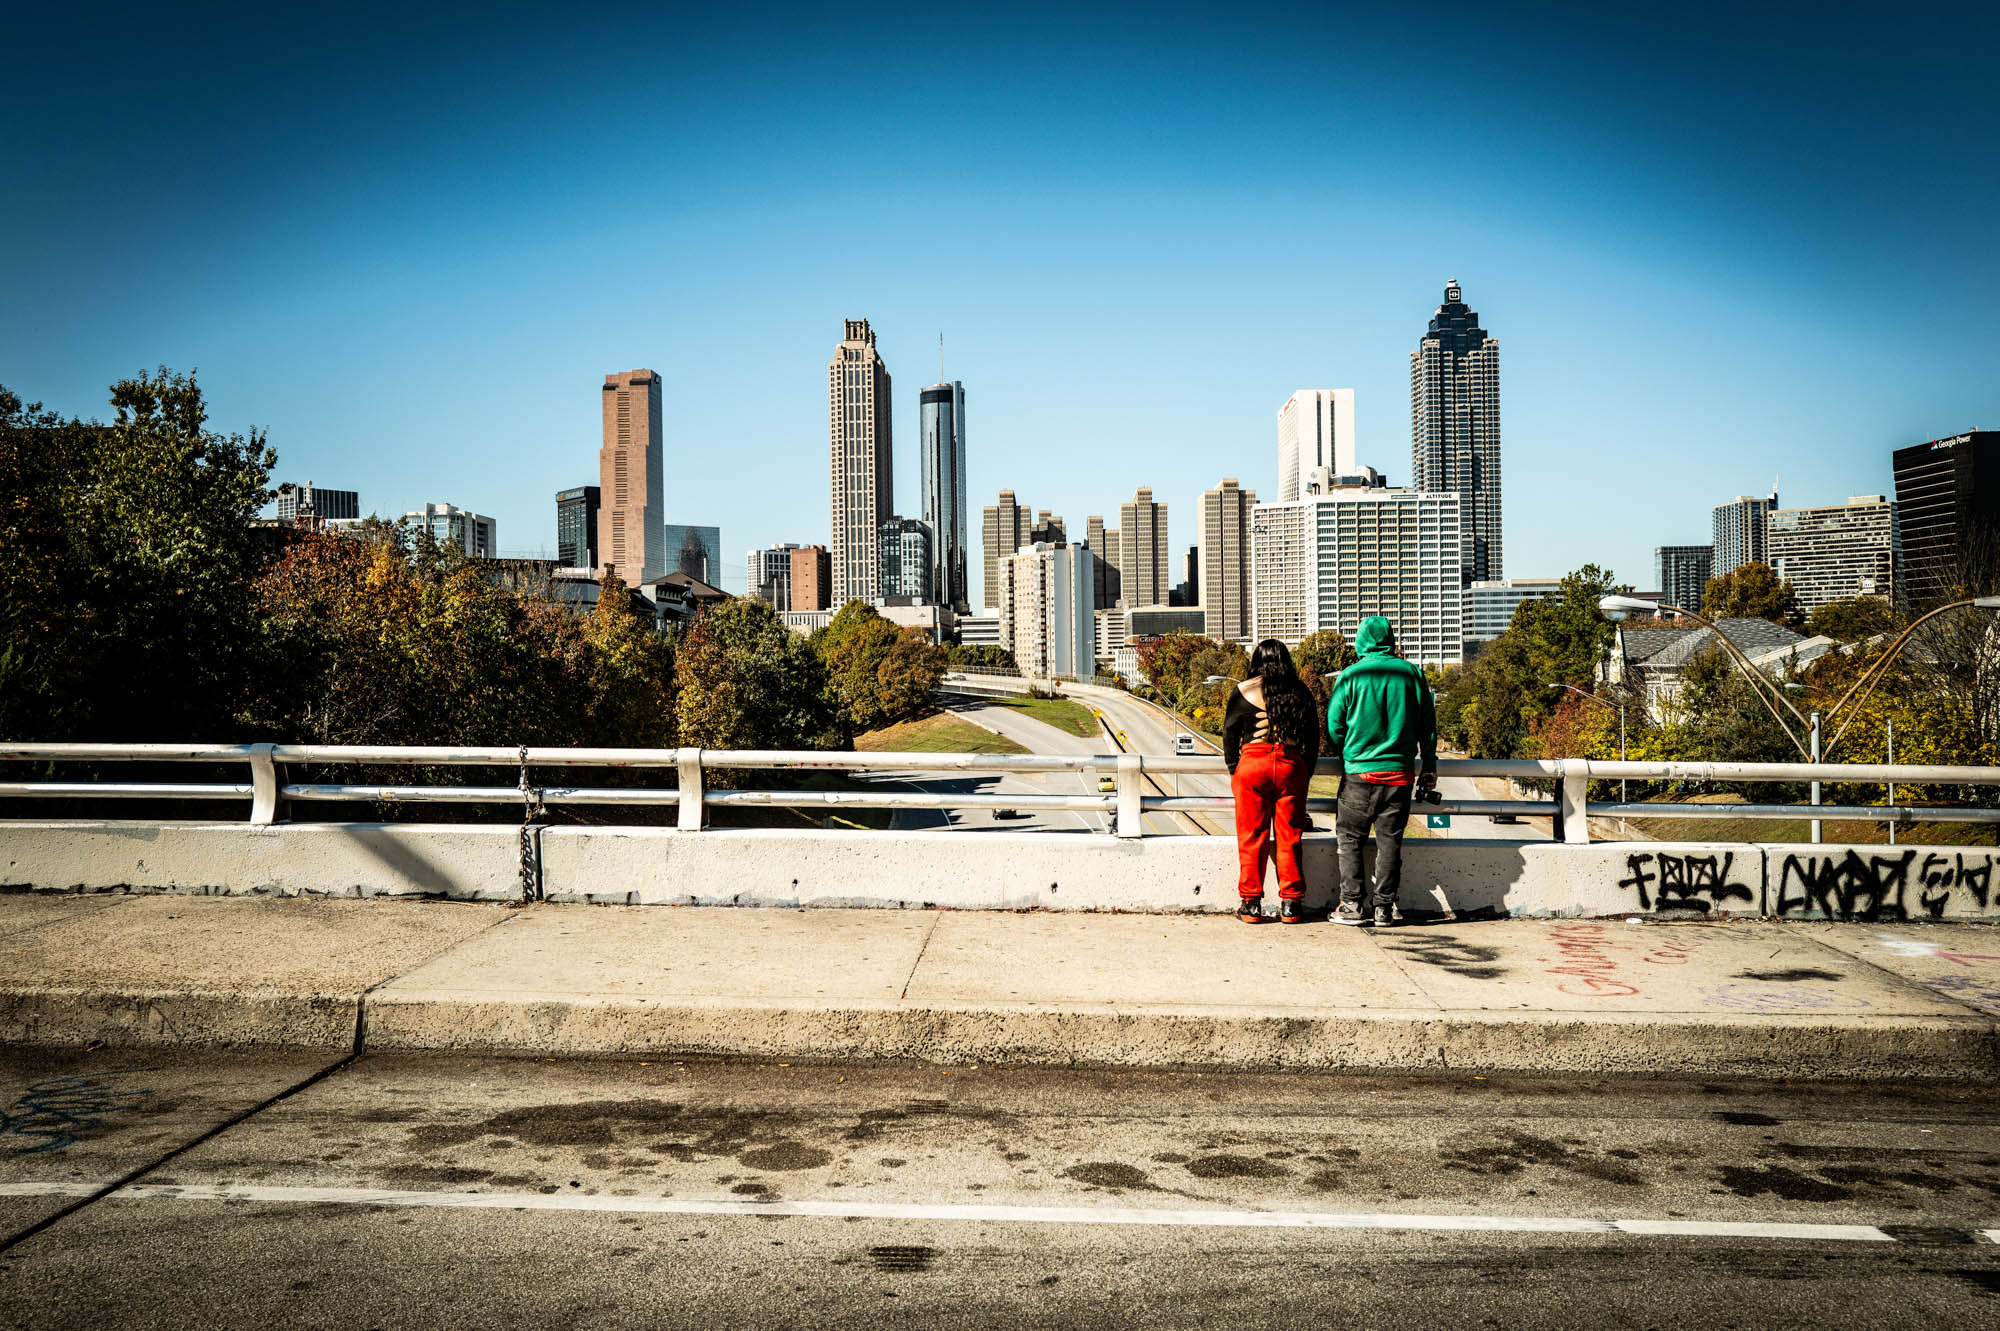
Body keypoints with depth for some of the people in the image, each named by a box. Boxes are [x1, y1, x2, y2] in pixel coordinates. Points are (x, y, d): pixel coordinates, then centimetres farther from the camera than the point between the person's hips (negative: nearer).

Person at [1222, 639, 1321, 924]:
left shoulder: (1243, 691, 2)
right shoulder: (1300, 692, 8)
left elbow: (1229, 734, 3)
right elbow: (1313, 737, 9)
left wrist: (1233, 770, 10)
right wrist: (1306, 772, 16)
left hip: (1253, 764, -2)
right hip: (1292, 767, 2)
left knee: (1252, 837, 4)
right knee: (1289, 837, 8)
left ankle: (1250, 904, 6)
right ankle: (1290, 904, 12)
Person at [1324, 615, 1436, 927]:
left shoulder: (1351, 676, -6)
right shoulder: (1412, 674, 2)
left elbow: (1334, 725, -2)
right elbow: (1428, 725, 7)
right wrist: (1428, 765, 16)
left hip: (1359, 772, -2)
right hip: (1401, 771, 3)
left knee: (1349, 838, 8)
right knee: (1389, 840, 8)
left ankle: (1353, 904, 4)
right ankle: (1384, 907, 9)